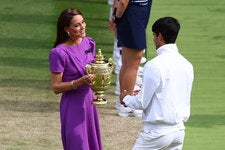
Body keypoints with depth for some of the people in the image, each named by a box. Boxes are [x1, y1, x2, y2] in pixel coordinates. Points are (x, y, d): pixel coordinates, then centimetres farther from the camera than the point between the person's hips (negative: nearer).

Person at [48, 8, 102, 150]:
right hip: (72, 104, -7)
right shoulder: (59, 53, -18)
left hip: (88, 100, 7)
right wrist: (80, 82, -26)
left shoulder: (89, 43, 2)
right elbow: (56, 87, -14)